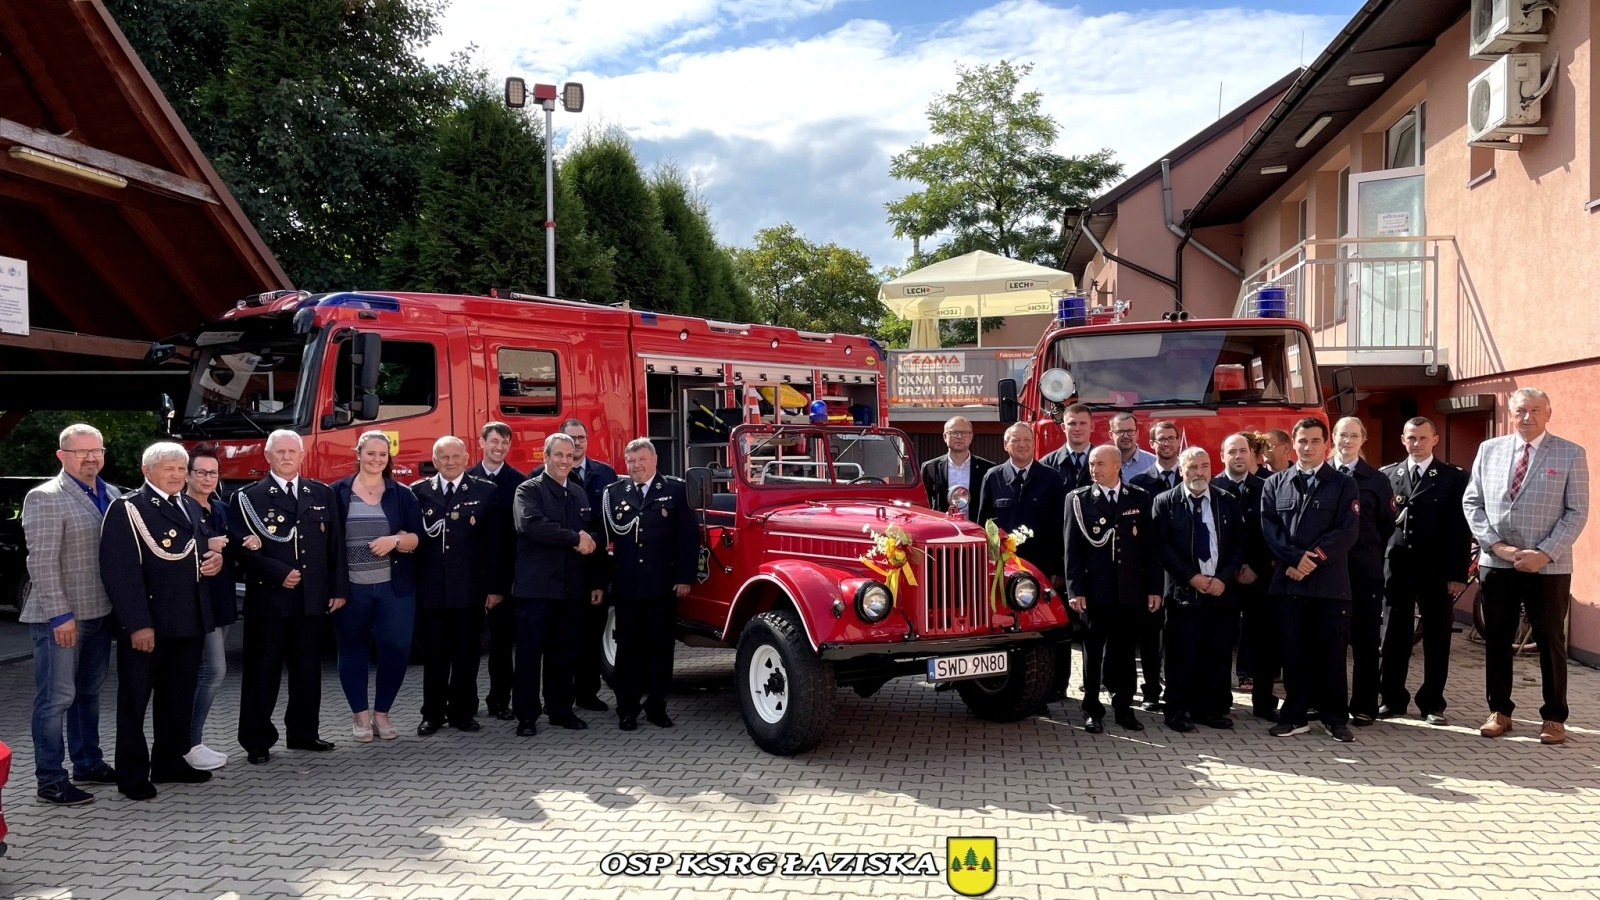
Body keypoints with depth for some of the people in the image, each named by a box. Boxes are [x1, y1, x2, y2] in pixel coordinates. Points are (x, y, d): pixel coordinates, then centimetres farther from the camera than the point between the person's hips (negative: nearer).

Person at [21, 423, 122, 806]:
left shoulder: (111, 495, 9)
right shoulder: (45, 498, -12)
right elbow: (42, 563, -17)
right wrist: (60, 615, -19)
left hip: (99, 613, 7)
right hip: (62, 618, -7)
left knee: (89, 692, 18)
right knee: (56, 698, 0)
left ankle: (88, 763, 31)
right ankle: (50, 781, 10)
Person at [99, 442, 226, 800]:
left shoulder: (191, 508, 15)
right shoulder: (127, 509, -9)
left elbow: (204, 549, 29)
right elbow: (119, 571, -17)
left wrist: (216, 559, 3)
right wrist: (138, 624, -23)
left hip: (190, 621, 7)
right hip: (147, 624, -7)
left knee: (180, 697, 15)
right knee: (135, 699, 5)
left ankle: (171, 762, 28)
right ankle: (132, 774, 14)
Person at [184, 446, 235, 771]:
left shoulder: (221, 509, 14)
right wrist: (205, 548, -24)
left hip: (222, 599, 8)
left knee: (208, 672, 12)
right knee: (214, 670, -11)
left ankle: (193, 741, 21)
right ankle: (189, 743, 1)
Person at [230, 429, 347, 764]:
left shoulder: (322, 495, 10)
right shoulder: (247, 498, 0)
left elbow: (335, 545, 9)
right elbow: (242, 548, -8)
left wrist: (339, 588, 4)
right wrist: (279, 574, -16)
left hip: (311, 599, 3)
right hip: (267, 599, -3)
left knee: (308, 671, 11)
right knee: (261, 673, 3)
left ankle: (303, 732, 24)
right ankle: (257, 741, 12)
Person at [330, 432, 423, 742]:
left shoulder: (402, 494, 6)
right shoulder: (338, 492, 3)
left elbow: (417, 538, 4)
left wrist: (395, 540, -17)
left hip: (394, 588, 1)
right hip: (350, 588, -1)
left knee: (396, 649, 0)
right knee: (353, 649, 7)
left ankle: (381, 713, 17)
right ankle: (360, 714, 21)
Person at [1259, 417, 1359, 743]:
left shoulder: (1343, 485, 7)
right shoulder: (1275, 484, 12)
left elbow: (1347, 531, -3)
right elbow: (1269, 528, 3)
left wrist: (1314, 557, -13)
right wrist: (1294, 558, -11)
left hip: (1330, 581, -1)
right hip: (1288, 580, 2)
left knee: (1331, 652, 3)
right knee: (1294, 651, 5)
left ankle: (1336, 718, 13)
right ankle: (1295, 715, 13)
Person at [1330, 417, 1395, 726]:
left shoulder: (1377, 480, 4)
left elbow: (1388, 525, 6)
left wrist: (1373, 555, 2)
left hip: (1365, 569, 0)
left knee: (1365, 638, 4)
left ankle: (1364, 706, 11)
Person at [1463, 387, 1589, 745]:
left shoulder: (1571, 454, -1)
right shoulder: (1489, 450, 6)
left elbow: (1577, 512, -5)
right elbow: (1471, 503, 5)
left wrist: (1544, 554, -14)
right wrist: (1495, 544, -8)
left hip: (1548, 567, -2)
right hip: (1496, 564, 2)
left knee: (1550, 641, 6)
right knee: (1496, 639, 9)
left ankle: (1554, 718, 18)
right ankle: (1499, 711, 20)